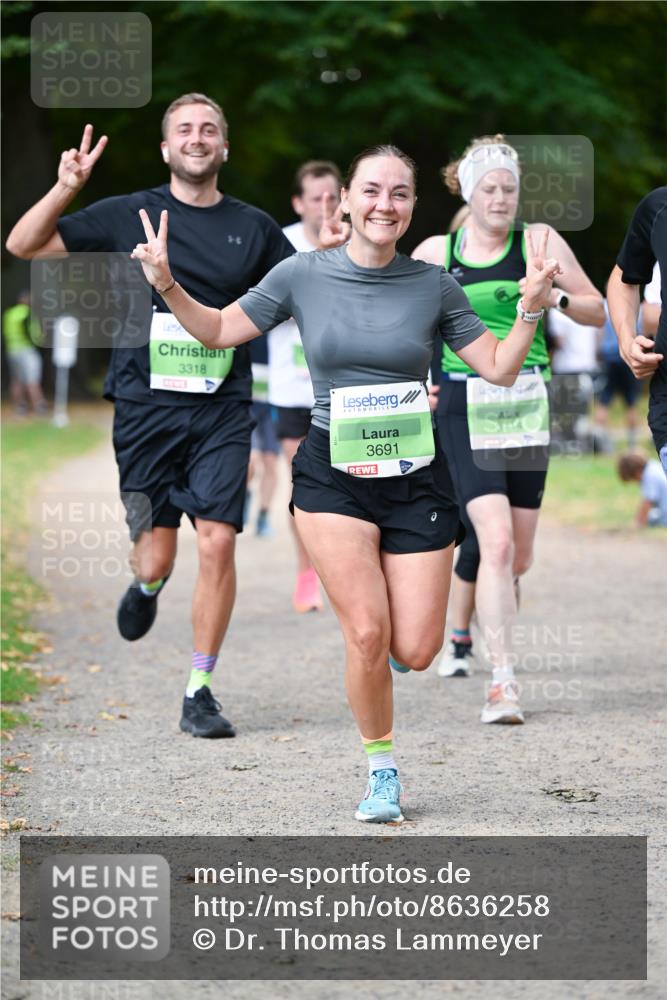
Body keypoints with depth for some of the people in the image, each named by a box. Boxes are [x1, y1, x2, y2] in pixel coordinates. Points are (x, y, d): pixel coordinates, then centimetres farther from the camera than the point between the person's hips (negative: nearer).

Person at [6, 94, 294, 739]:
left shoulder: (254, 228, 9)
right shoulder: (129, 216, 4)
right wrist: (66, 188, -12)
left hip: (221, 411, 1)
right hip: (146, 405, -1)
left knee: (217, 543, -11)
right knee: (156, 558, -1)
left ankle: (199, 694, 1)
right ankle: (147, 587, 39)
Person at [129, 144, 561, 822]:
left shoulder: (434, 285, 1)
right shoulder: (303, 276, -1)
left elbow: (499, 370, 4)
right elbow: (217, 332, 8)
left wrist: (531, 309, -12)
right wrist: (166, 286, -8)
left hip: (416, 479, 1)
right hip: (332, 477, -1)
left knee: (414, 652, -5)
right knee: (368, 634, -15)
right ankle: (381, 772, 7)